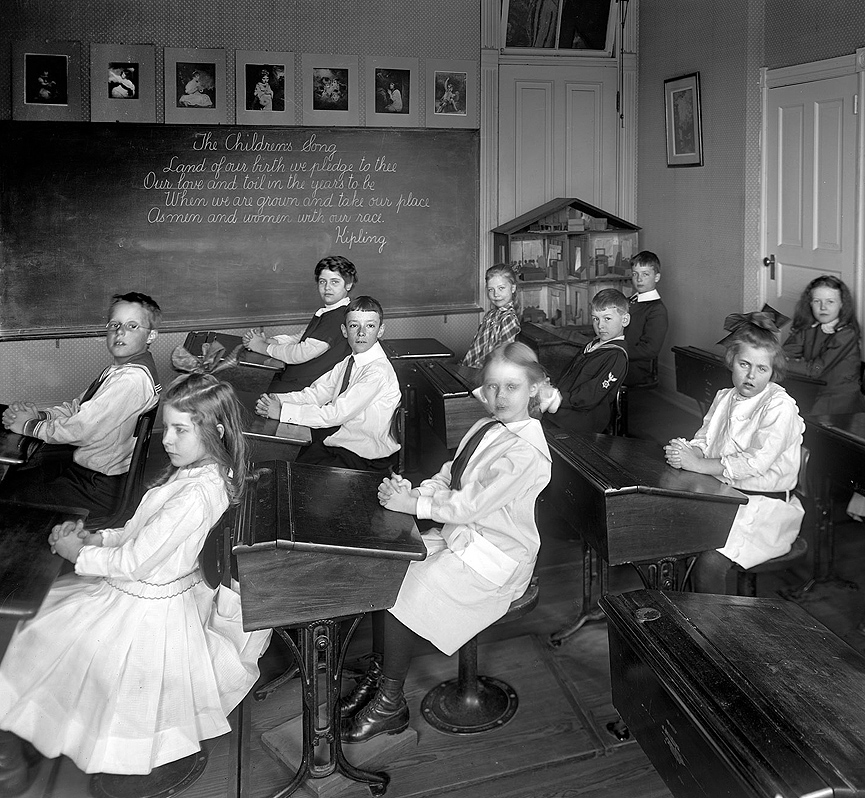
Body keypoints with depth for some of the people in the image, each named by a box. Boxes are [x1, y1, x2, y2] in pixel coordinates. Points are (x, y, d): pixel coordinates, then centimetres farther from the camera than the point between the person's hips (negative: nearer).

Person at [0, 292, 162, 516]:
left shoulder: (133, 379, -26)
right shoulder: (120, 368, 5)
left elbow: (80, 430, -25)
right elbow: (76, 407, 13)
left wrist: (29, 425, -9)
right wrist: (39, 415, -6)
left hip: (98, 489, -9)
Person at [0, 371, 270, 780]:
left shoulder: (196, 494, -32)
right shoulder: (206, 471, 0)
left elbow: (134, 561, -26)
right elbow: (142, 532, 10)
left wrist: (79, 554, -11)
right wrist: (93, 538, -1)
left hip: (147, 605, -10)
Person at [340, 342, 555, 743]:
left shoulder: (526, 451, -23)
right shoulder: (484, 429, 7)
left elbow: (468, 506, -24)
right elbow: (448, 479, 11)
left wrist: (412, 504, -21)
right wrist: (413, 490, -8)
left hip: (494, 559, -9)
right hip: (458, 537, 9)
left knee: (401, 595, -17)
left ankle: (390, 705, 0)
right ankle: (377, 671, 9)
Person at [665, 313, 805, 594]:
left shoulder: (781, 407, -12)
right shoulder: (724, 398, 12)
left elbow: (756, 462, -22)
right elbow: (704, 441, 11)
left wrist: (697, 464, -23)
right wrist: (684, 450, -14)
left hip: (765, 507, -7)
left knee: (710, 562, -28)